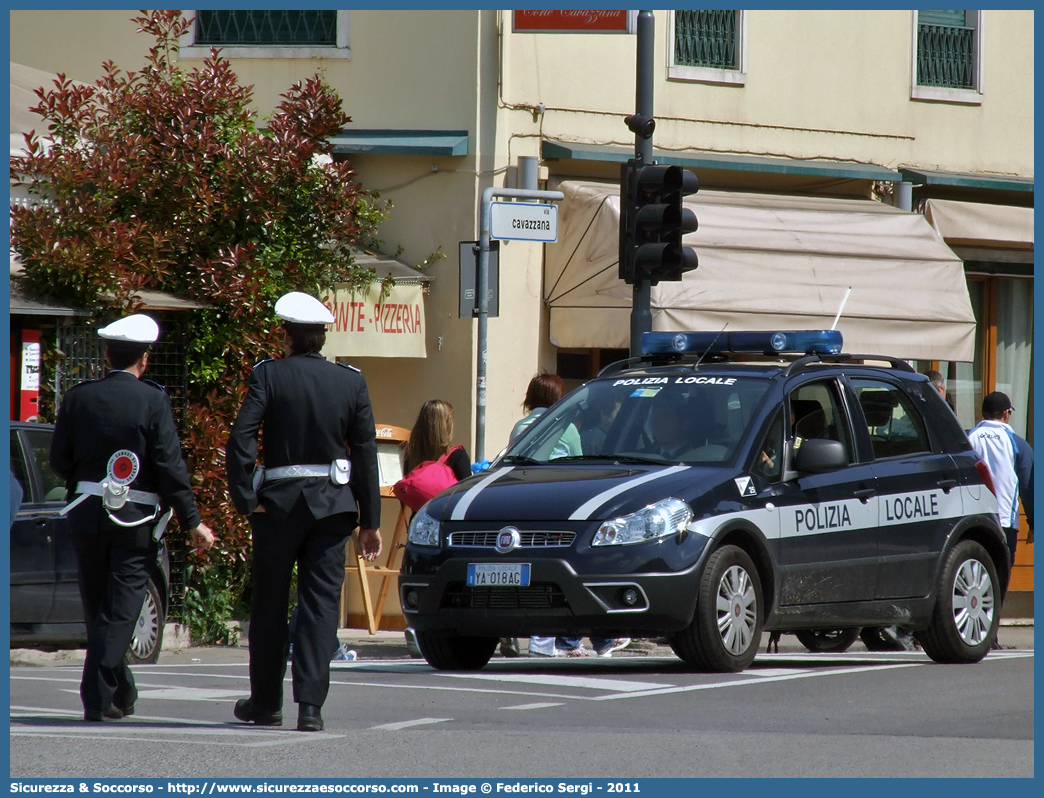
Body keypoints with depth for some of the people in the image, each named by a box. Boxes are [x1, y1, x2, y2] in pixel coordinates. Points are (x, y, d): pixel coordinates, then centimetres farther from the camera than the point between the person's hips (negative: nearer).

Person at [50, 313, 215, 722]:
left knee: (97, 607, 15)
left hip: (87, 515, 3)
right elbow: (170, 467, -11)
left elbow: (59, 461, 4)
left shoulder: (78, 397, 1)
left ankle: (121, 693, 25)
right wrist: (192, 522, -6)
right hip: (136, 519, -3)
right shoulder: (152, 401, -9)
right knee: (119, 609, -1)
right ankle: (100, 697, -10)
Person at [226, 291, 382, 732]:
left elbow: (240, 440, -15)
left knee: (269, 604, 12)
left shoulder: (269, 375, -6)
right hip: (331, 505, 1)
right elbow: (365, 453, 2)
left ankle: (265, 701, 21)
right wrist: (370, 521, 5)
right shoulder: (351, 381, 1)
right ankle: (310, 704, -8)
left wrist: (246, 498, -8)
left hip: (278, 502, -1)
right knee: (320, 605, 2)